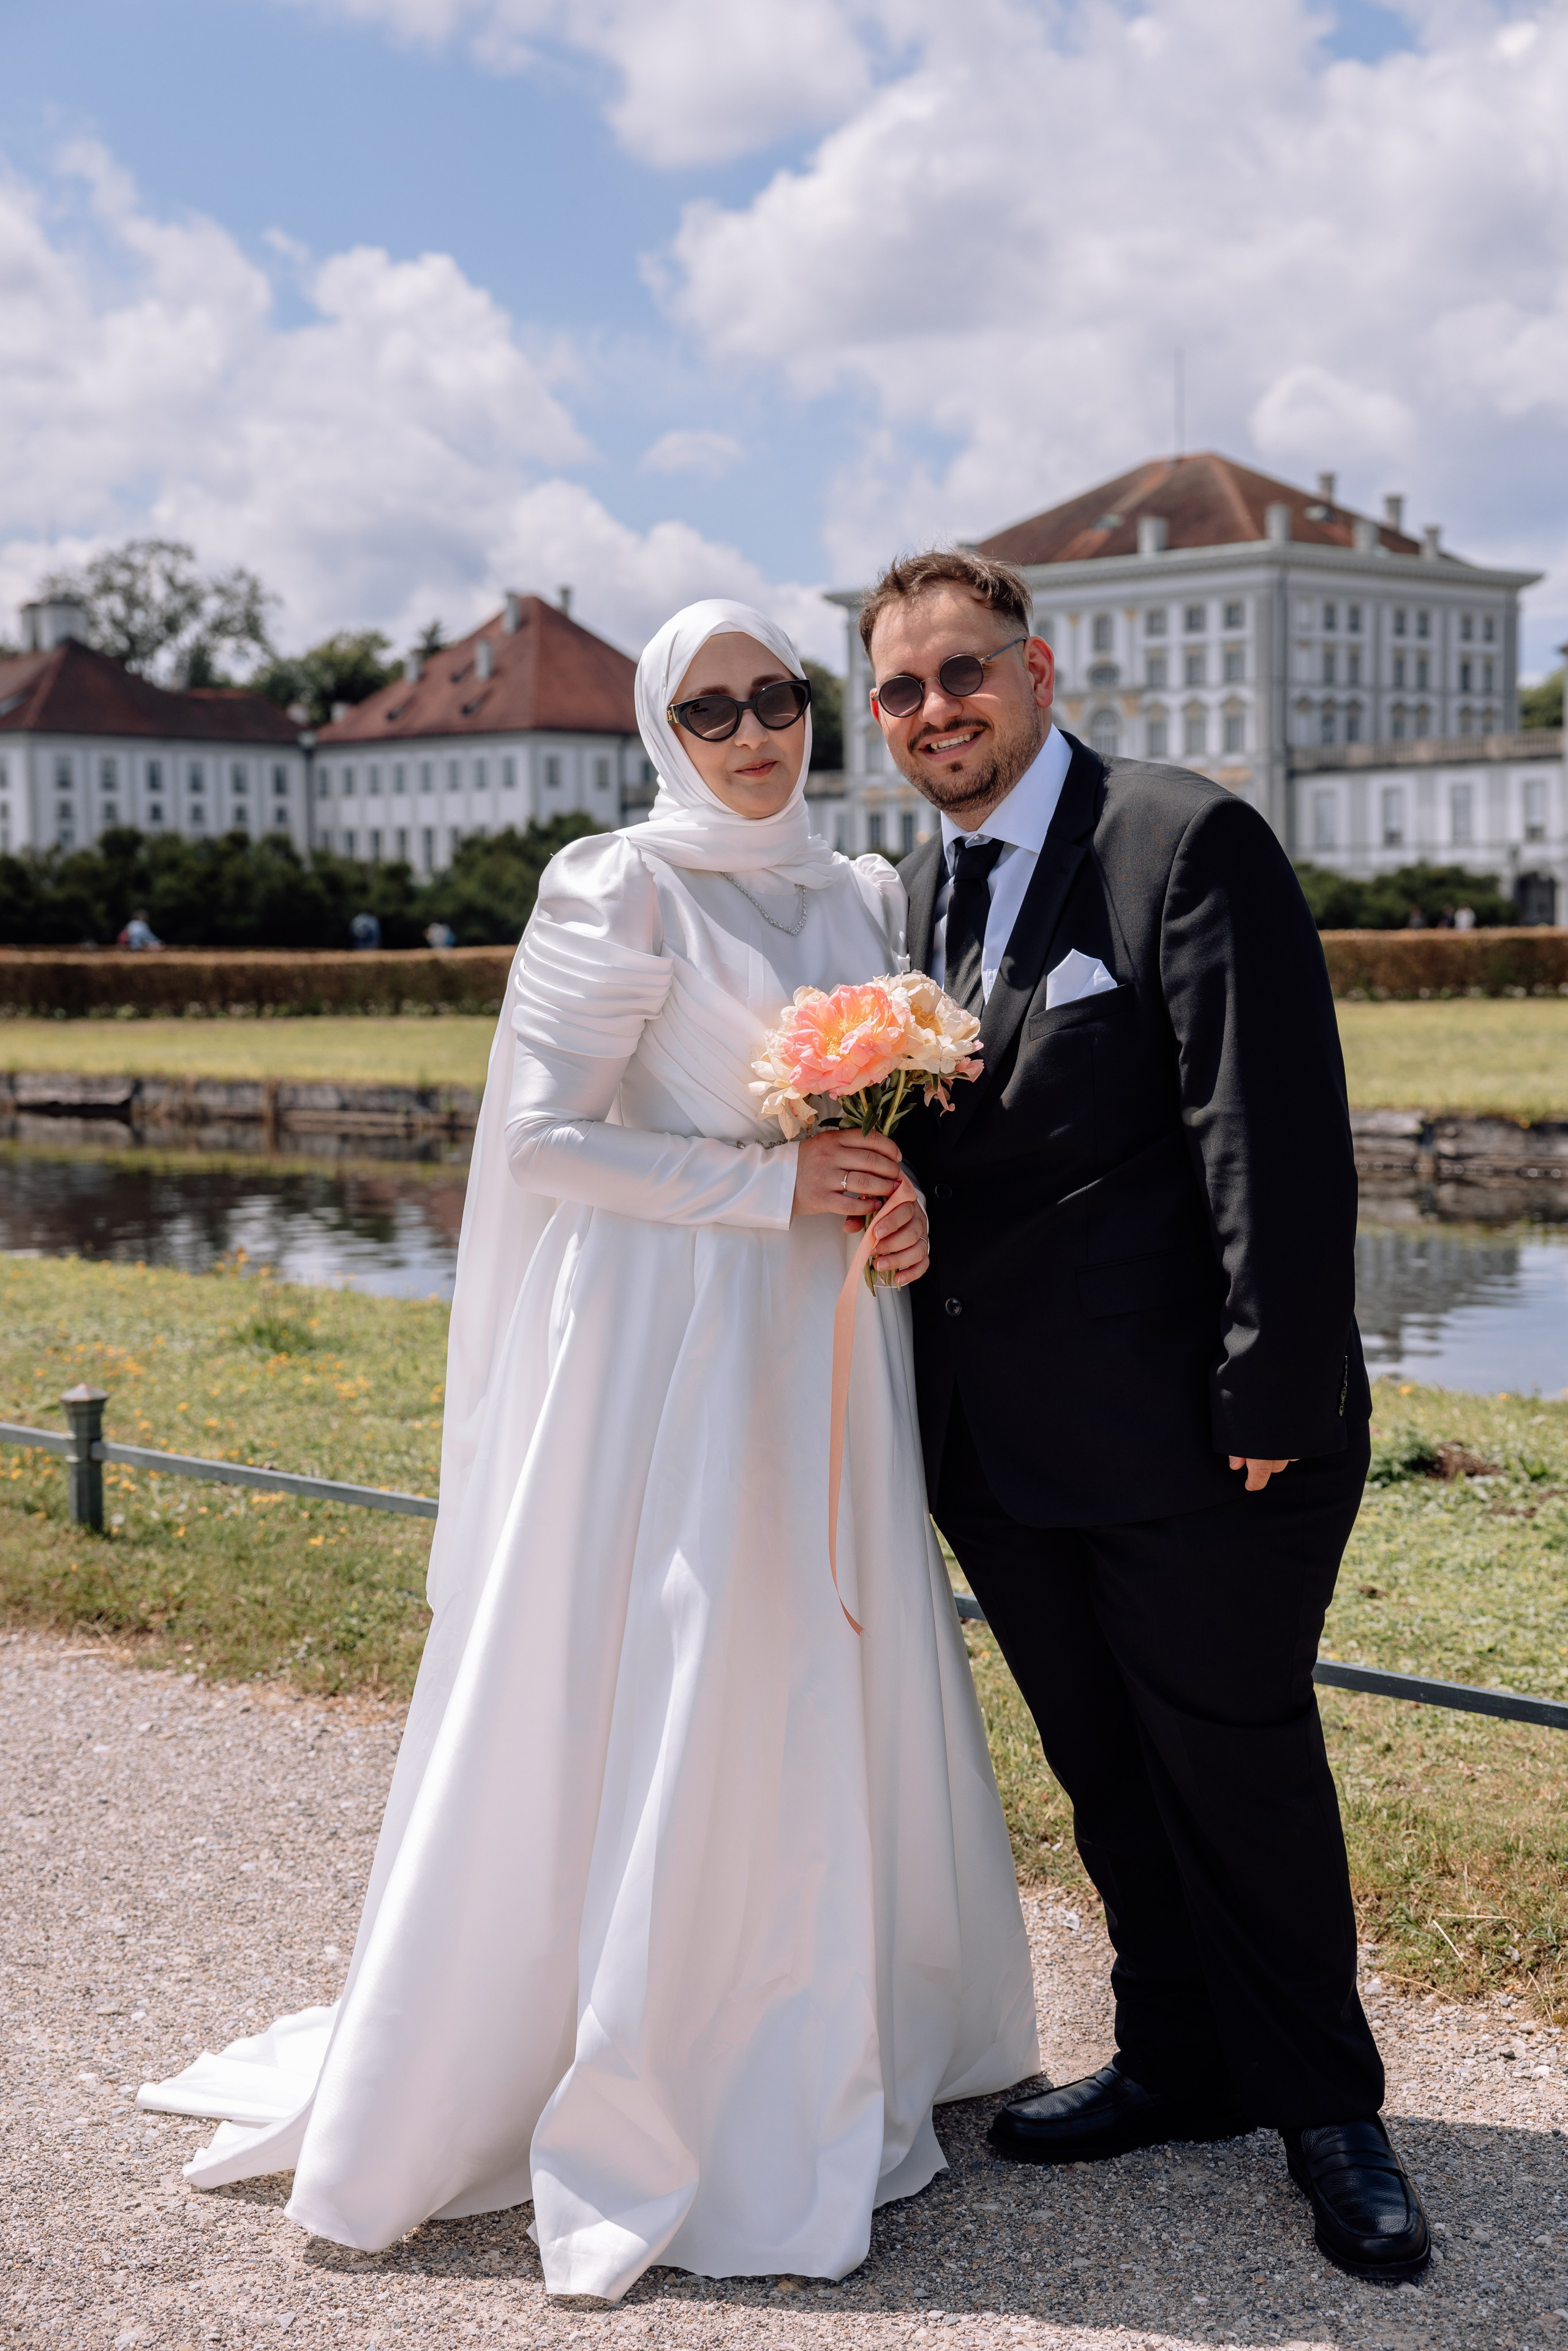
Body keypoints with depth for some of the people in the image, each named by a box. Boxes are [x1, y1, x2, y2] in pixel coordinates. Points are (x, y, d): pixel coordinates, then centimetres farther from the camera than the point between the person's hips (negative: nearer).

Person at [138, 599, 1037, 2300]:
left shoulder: (863, 896, 13)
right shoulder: (620, 893, -7)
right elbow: (544, 1134, -12)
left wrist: (904, 1204, -1)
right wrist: (771, 1183, -17)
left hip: (821, 1349, 7)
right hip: (667, 1345, -7)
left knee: (835, 1693, 13)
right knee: (646, 1715, -1)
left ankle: (831, 2057, 30)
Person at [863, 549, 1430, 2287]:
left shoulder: (1188, 843, -12)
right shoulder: (916, 889, 11)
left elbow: (1277, 1139, -17)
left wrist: (1275, 1396, -19)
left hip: (1183, 1432, -7)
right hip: (1001, 1439, 7)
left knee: (1240, 1767, 7)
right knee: (1107, 1773, 18)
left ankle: (1321, 2105, 26)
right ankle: (1181, 2063, 36)